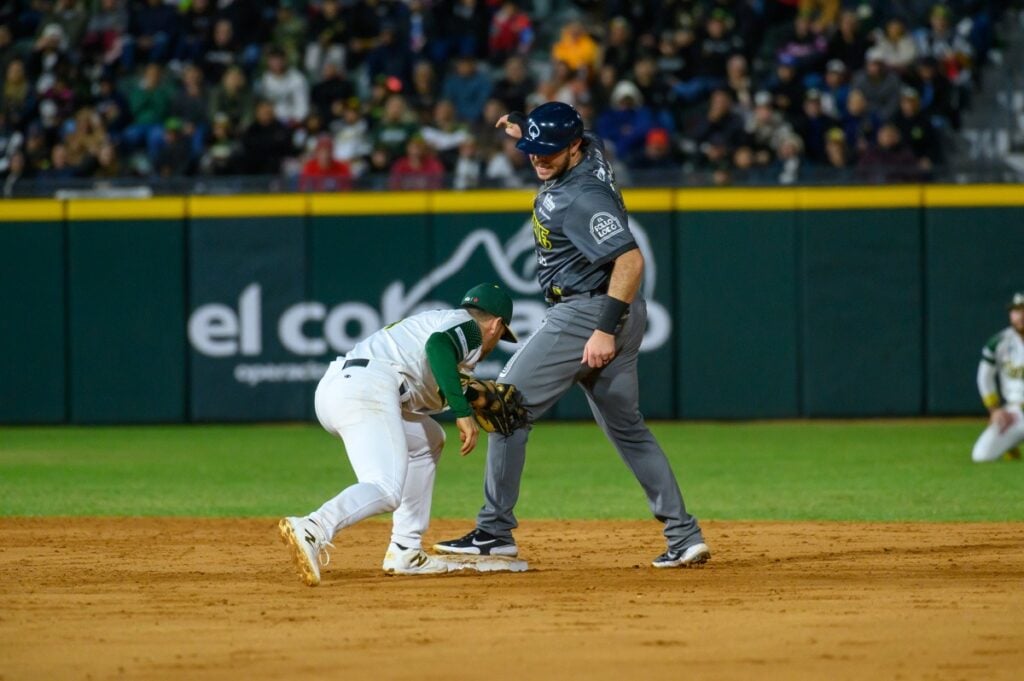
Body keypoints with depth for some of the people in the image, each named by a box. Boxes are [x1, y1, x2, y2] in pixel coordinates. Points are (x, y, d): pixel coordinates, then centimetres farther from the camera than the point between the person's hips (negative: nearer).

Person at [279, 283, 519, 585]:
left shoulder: (434, 320, 35)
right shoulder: (467, 326, 9)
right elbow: (438, 346, -14)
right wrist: (462, 411, -16)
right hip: (367, 388, -9)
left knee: (427, 440, 28)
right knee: (386, 491, -21)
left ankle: (405, 551, 18)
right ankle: (312, 531, -47)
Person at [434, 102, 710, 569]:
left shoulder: (584, 197, -24)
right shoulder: (589, 149, 4)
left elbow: (630, 260, -31)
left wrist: (606, 329, -33)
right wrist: (524, 130, 17)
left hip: (586, 315, -11)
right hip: (611, 315, 11)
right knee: (627, 427, 14)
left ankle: (494, 533, -5)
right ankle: (684, 537, 8)